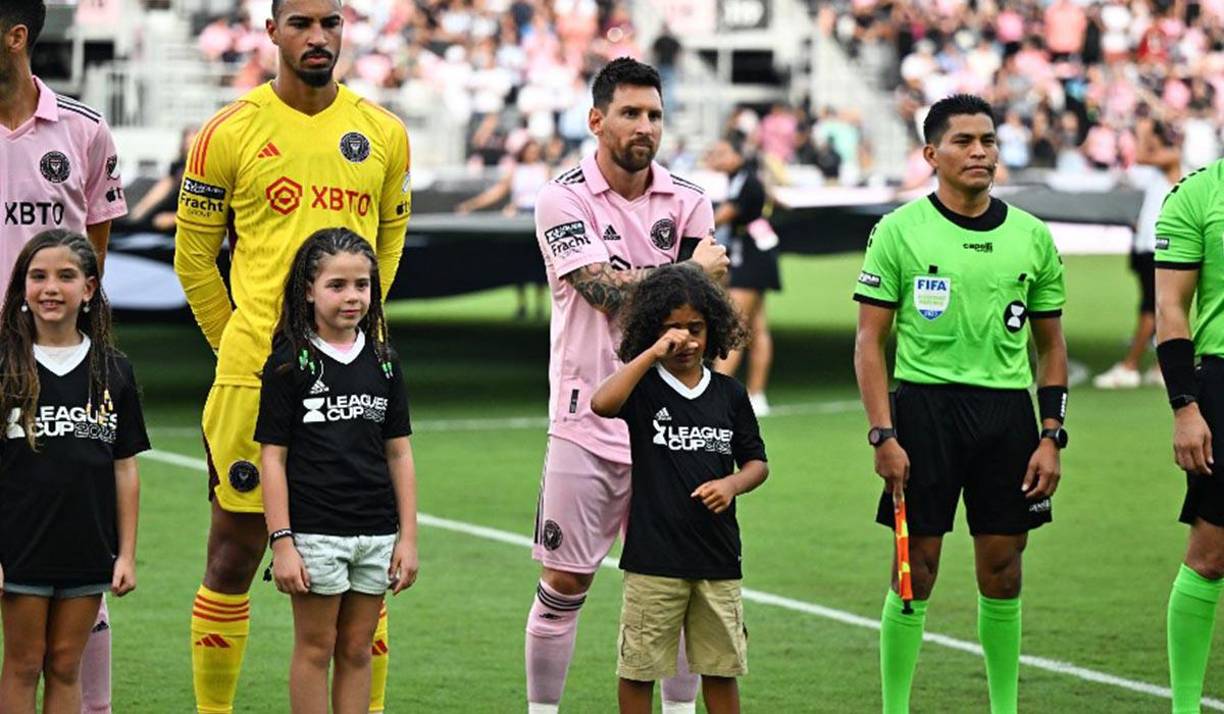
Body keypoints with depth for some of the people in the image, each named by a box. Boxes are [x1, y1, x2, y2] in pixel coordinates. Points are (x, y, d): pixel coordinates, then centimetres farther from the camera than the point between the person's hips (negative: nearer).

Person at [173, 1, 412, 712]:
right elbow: (194, 254, 5)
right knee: (235, 551, 3)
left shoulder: (383, 135, 7)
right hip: (254, 377, -2)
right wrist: (238, 346, 7)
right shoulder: (230, 133, -2)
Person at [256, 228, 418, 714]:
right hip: (315, 531, -4)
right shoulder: (289, 364, -5)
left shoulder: (383, 363, 7)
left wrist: (408, 536, 6)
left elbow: (399, 455, 10)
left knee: (357, 650, 9)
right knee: (315, 647, 3)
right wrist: (281, 541, -11)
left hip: (376, 532, 4)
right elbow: (272, 458, -6)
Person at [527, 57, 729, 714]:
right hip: (586, 425, -3)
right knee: (563, 584, 1)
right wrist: (692, 271, -8)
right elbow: (608, 292, -16)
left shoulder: (687, 202, 5)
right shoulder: (563, 199, -5)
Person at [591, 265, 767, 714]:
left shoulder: (729, 394, 6)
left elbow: (756, 462, 13)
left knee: (720, 667, 11)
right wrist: (653, 353, -25)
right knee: (639, 666, 4)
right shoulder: (644, 386, -4)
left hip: (717, 558, 3)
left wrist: (731, 484, -9)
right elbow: (602, 404, -26)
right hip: (653, 558, -3)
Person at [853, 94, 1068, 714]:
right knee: (915, 571, -1)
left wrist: (1051, 437, 5)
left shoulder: (1031, 236, 9)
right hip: (924, 404, -3)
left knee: (1002, 573, 6)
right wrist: (882, 435, -9)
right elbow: (869, 340, -1)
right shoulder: (900, 231, -1)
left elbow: (1050, 344, 14)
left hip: (1008, 408, 3)